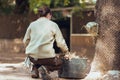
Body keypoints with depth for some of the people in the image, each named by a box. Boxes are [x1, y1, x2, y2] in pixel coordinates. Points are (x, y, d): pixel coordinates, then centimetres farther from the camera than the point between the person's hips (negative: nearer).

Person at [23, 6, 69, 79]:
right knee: (58, 64, 26)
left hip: (32, 56, 4)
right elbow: (61, 42, 3)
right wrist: (66, 52, 21)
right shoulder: (53, 25, 0)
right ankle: (46, 67, -7)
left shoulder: (32, 24, 8)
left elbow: (25, 41, 14)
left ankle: (35, 69, 7)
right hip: (46, 56, -4)